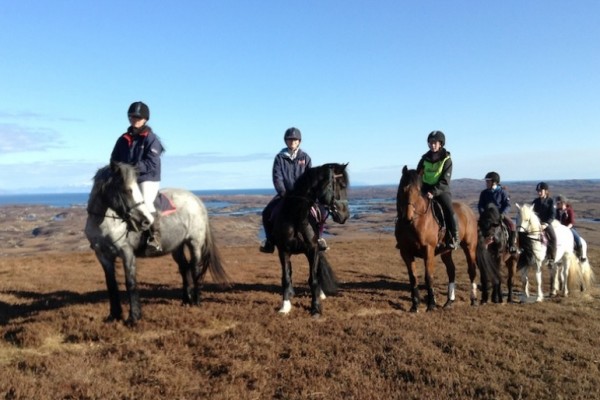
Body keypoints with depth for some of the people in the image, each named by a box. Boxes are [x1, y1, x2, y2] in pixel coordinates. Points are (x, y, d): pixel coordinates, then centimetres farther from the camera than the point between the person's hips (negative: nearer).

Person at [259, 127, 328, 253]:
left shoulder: (305, 157, 1)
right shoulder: (280, 158, -2)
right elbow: (277, 178, -9)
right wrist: (283, 194, -21)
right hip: (284, 193, 0)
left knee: (321, 211, -18)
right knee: (267, 213, -19)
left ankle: (316, 237, 3)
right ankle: (269, 240, 0)